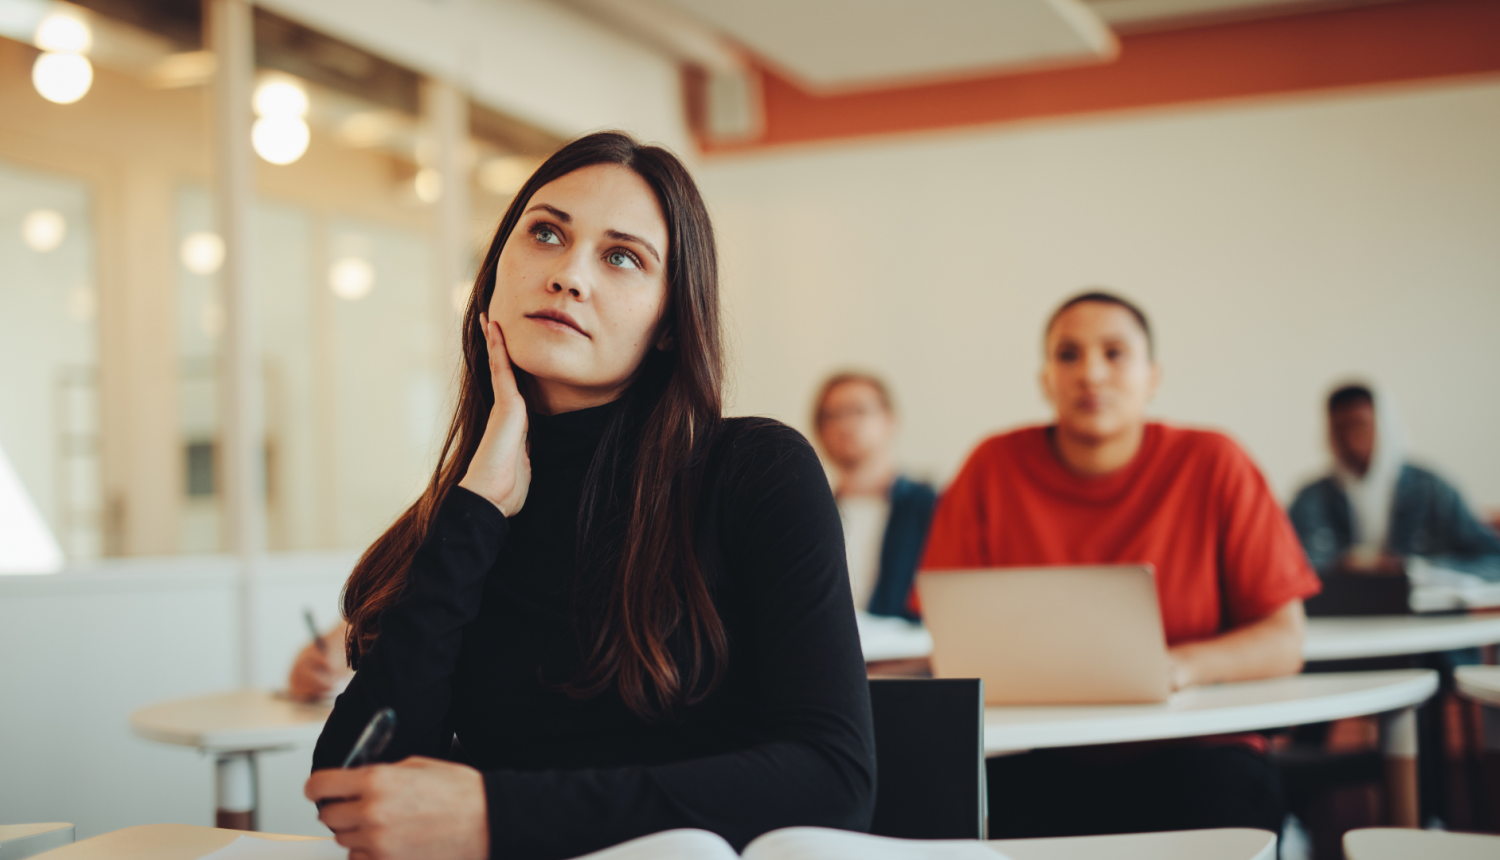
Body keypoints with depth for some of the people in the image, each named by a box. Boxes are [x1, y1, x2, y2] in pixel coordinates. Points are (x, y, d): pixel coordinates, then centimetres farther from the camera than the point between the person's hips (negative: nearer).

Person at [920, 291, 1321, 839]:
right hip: (1042, 759, 1)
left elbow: (1284, 640, -1)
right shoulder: (994, 468, 2)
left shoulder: (1214, 465, 0)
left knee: (1220, 829, -31)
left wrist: (1183, 665, -19)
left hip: (1189, 752, 0)